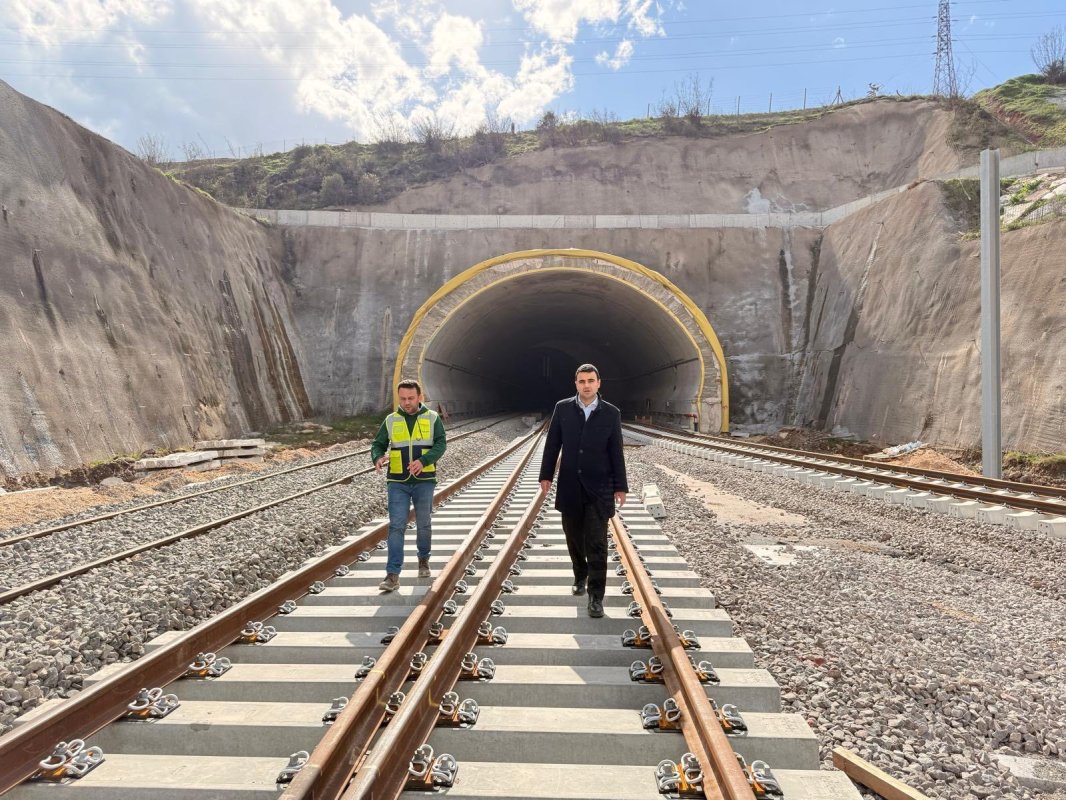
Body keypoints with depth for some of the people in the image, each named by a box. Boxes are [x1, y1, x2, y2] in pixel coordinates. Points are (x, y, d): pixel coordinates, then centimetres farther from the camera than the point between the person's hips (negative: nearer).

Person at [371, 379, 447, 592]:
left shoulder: (432, 418, 0)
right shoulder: (391, 420, 5)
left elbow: (441, 444, -9)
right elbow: (378, 445, 5)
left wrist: (423, 461, -26)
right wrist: (378, 458, -18)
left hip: (424, 481, 0)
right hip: (397, 482, 1)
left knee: (424, 525, 12)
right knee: (396, 526, -6)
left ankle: (423, 559, 36)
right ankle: (392, 575, -6)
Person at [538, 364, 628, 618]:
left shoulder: (611, 413, -2)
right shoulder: (562, 408, 0)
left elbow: (616, 452, 0)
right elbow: (552, 444, 4)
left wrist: (620, 486, 0)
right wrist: (546, 475, 2)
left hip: (599, 488, -2)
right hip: (570, 485, 2)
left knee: (596, 543, -3)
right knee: (574, 537, 14)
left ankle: (596, 596, 3)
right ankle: (580, 576, 38)